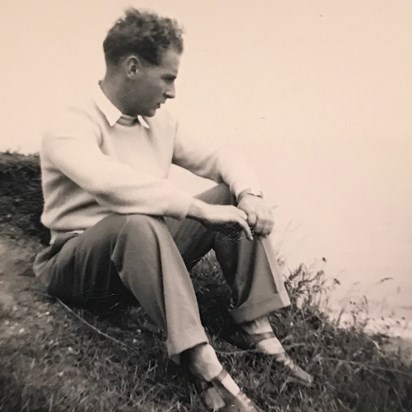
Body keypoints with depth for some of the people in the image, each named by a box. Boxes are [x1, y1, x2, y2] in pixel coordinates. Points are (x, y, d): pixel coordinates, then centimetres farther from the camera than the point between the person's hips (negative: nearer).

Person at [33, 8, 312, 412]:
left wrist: (250, 194, -15)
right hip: (82, 265, -6)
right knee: (138, 222, -39)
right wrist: (202, 209, -35)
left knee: (232, 198, -10)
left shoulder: (159, 123, 5)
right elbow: (110, 182, -36)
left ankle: (254, 327, -14)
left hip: (148, 253, 6)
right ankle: (204, 365, -36)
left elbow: (219, 158, 7)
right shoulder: (71, 128, -16)